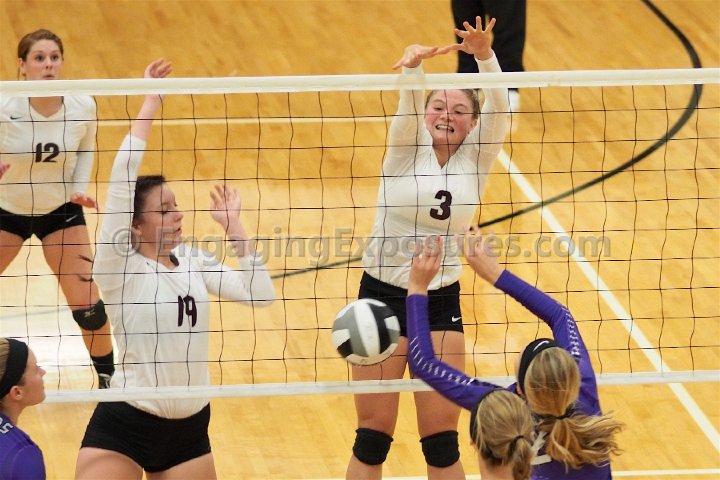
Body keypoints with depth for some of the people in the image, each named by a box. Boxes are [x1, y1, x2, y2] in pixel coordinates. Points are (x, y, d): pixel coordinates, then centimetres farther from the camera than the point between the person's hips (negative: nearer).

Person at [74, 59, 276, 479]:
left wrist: (233, 225, 0)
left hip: (189, 428, 5)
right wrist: (151, 103, -15)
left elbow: (260, 294, -2)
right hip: (124, 426, -5)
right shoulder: (119, 266, -9)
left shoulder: (193, 261, 6)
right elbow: (123, 178, -19)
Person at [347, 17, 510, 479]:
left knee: (442, 437, 2)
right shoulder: (408, 146, -3)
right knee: (373, 434, 2)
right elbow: (408, 104, -24)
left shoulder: (476, 158, 1)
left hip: (441, 303, 1)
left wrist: (484, 55, -36)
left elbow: (498, 107, -17)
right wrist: (412, 65, -47)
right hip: (382, 295, -1)